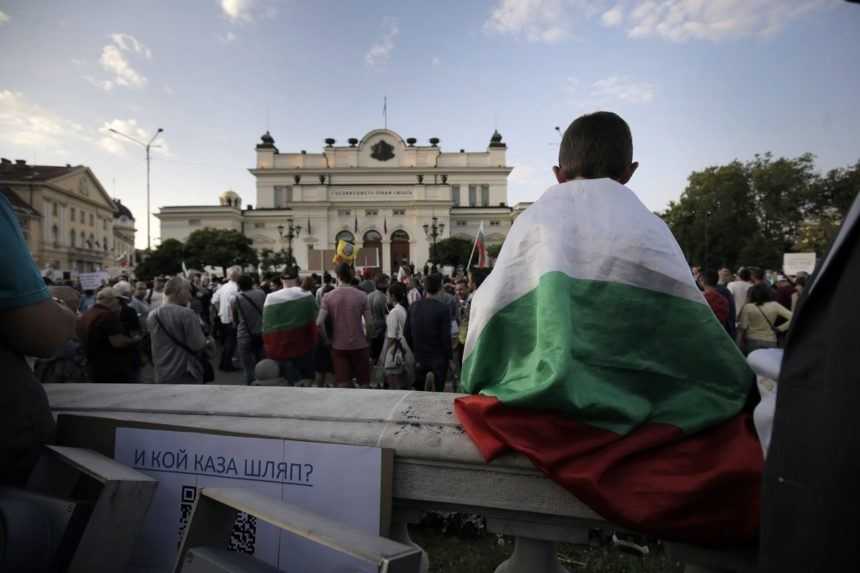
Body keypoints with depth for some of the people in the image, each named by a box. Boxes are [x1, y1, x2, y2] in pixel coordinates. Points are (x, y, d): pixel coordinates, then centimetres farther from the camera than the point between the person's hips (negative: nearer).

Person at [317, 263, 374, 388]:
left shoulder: (328, 297, -3)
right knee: (364, 383, 12)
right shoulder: (361, 295, -6)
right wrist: (368, 338, 7)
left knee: (342, 384, 7)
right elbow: (369, 323, -9)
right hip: (359, 345, -1)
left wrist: (328, 339, 2)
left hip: (338, 346, 1)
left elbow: (319, 323, -11)